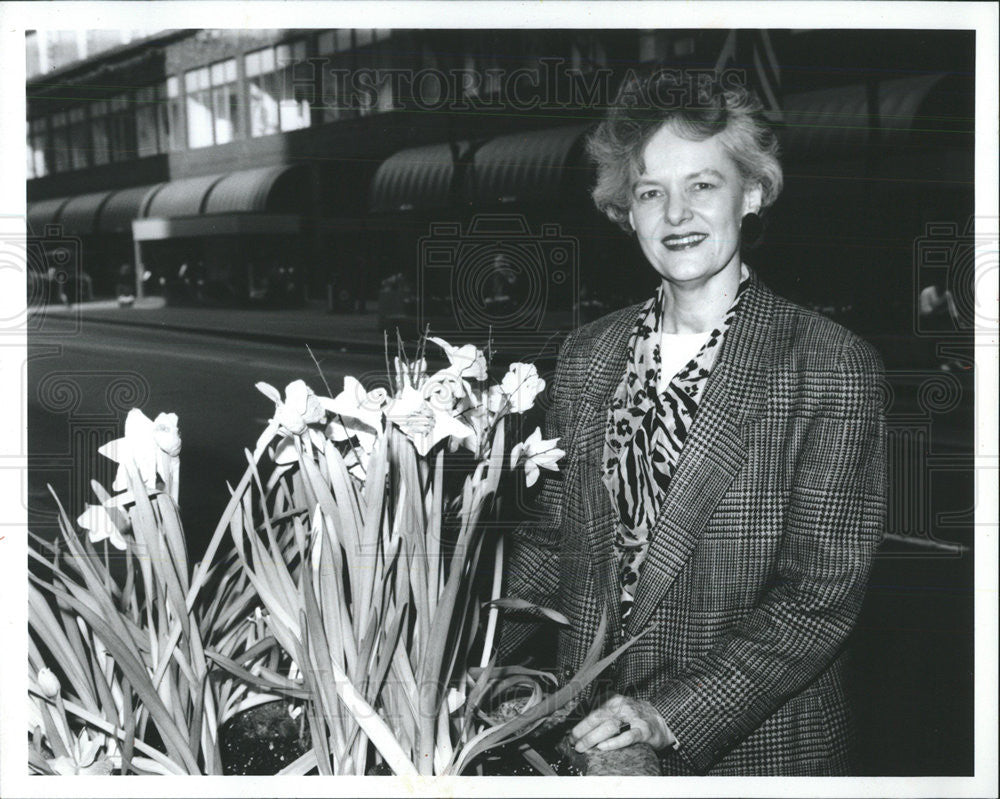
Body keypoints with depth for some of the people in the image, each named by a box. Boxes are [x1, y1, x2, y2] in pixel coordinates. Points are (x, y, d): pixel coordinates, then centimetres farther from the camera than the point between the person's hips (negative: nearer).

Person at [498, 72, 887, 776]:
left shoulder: (834, 367, -12)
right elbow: (551, 541, 7)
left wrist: (672, 715, -22)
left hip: (762, 749, -4)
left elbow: (822, 593, -15)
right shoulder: (585, 356, 2)